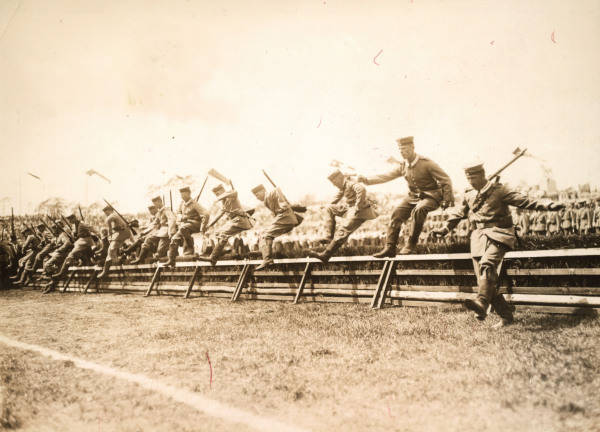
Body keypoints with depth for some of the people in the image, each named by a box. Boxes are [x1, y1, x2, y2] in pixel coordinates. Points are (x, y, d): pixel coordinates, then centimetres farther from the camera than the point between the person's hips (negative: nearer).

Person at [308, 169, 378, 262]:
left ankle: (325, 255, -12)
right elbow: (340, 193, 32)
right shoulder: (344, 185, 11)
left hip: (360, 213, -11)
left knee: (342, 233, -14)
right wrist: (331, 204, 39)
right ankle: (331, 238, 10)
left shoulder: (351, 184, -20)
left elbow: (361, 189, -40)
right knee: (330, 208, 17)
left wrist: (358, 207, -35)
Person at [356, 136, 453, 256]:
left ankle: (411, 245, -23)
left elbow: (445, 180, -12)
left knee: (418, 211, -35)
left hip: (431, 196, -6)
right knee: (397, 214, -12)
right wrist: (366, 180, -16)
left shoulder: (427, 163, -15)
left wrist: (447, 200, -16)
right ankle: (390, 248, -8)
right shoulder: (403, 167, 3)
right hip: (413, 196, 6)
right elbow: (386, 176, -2)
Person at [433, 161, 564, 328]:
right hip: (478, 237, 6)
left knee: (487, 264, -32)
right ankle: (506, 316, 8)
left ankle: (482, 303, -48)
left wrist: (546, 206, -16)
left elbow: (523, 200, -6)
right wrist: (446, 228, 34)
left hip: (498, 235, -6)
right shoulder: (469, 197, 16)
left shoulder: (499, 190, -1)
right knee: (484, 279, -1)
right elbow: (457, 213, 31)